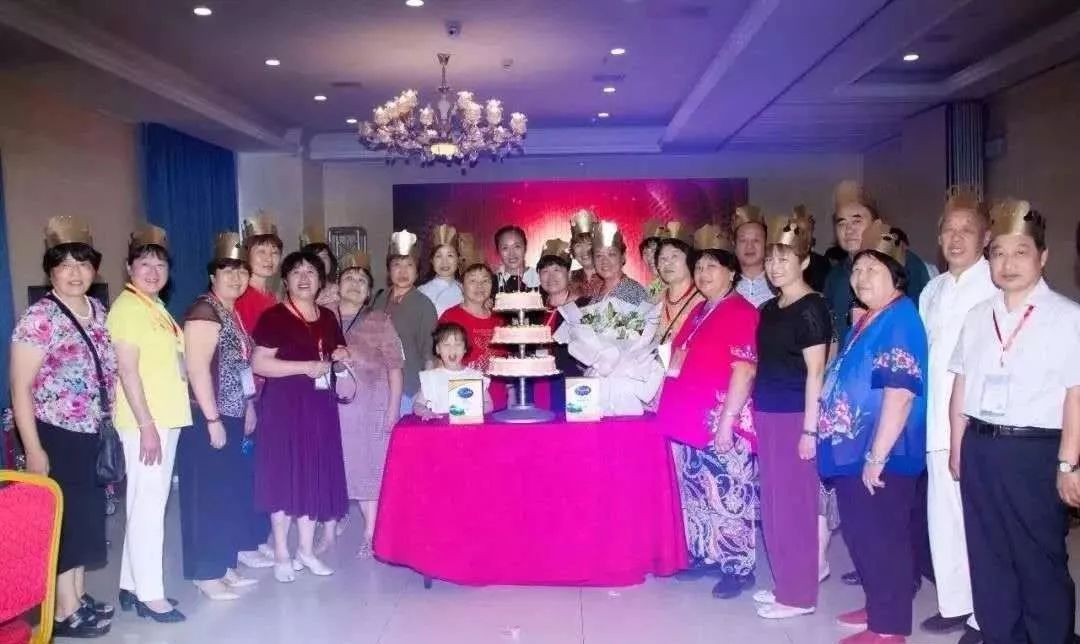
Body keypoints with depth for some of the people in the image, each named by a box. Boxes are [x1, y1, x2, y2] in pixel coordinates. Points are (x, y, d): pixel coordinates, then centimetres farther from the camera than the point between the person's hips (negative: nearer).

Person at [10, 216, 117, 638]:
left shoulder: (98, 311, 6)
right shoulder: (39, 317, -15)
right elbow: (20, 387, -16)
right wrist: (33, 449, -18)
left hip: (92, 433, 7)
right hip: (55, 435, -7)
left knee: (88, 513, 14)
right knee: (63, 517, 2)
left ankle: (79, 597, 29)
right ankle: (64, 612, 14)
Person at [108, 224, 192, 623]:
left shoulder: (156, 307, 15)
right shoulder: (127, 308, -12)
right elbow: (128, 371, -17)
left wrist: (161, 423, 17)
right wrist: (147, 426, -21)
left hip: (167, 418, 9)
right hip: (145, 422, -9)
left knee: (150, 503, 13)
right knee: (148, 504, -4)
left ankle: (132, 585, 23)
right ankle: (149, 594, 5)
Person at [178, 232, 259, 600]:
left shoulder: (233, 313, 14)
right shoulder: (205, 312, -14)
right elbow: (197, 369, -21)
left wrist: (248, 407, 20)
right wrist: (212, 420, -22)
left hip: (232, 417, 9)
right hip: (208, 419, -9)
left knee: (232, 494, 14)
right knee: (209, 496, -1)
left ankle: (224, 566, 24)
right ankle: (206, 574, 9)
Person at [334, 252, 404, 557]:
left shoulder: (380, 321, 4)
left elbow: (394, 367, 0)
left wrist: (393, 408, -6)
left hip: (370, 406, -1)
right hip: (331, 404, 2)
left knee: (370, 466, 2)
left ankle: (370, 534, 10)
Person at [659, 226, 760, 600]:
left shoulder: (741, 312, -10)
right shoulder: (698, 312, 16)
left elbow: (744, 371, -17)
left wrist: (726, 422, -20)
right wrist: (666, 400, 19)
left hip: (721, 423, -9)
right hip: (689, 419, 9)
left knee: (728, 496, -2)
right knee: (696, 494, 15)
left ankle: (739, 568, 9)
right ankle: (705, 556, 27)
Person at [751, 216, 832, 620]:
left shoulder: (811, 308, -10)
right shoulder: (769, 309, 13)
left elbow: (815, 372, -14)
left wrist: (809, 429, -17)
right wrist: (755, 412, 14)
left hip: (794, 415, -8)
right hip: (768, 414, 8)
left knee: (795, 502, 0)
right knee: (773, 502, 14)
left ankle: (799, 594, 12)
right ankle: (784, 584, 27)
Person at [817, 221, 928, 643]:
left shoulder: (900, 320, -16)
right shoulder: (868, 321, 14)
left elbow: (900, 394, -24)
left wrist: (876, 456, -24)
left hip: (880, 455, -10)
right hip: (852, 450, 10)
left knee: (883, 538, 1)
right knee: (862, 535, 18)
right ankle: (878, 608, 33)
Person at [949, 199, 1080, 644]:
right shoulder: (977, 316, 9)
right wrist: (958, 447, 12)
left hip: (1035, 450, -5)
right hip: (980, 447, 5)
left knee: (1040, 560, 8)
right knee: (988, 557, 15)